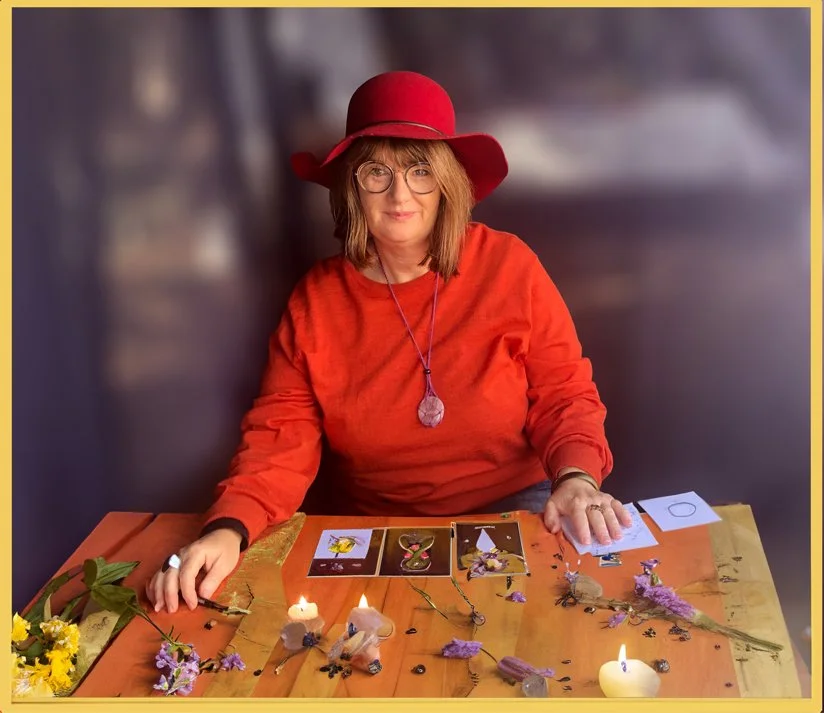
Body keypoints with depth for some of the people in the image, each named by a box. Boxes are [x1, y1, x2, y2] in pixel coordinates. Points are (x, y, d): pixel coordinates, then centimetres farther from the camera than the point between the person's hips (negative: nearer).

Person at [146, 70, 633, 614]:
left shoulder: (509, 265, -6)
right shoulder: (315, 299, -1)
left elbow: (565, 395, 0)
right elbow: (282, 437, -5)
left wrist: (577, 478, -20)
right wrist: (229, 529, -23)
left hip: (513, 514, 0)